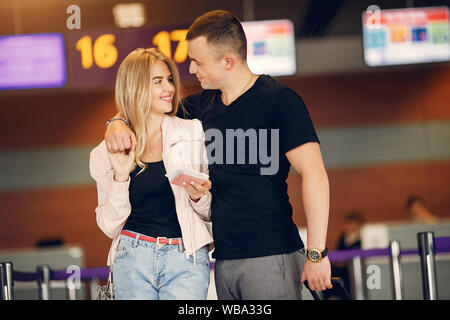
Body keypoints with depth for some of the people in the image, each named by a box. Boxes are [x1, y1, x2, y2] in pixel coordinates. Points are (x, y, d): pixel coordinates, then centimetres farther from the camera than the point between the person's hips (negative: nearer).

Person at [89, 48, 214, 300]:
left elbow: (210, 213, 12)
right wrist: (121, 177, -6)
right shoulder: (107, 153, 5)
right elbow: (110, 227, 6)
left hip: (187, 258, 0)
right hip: (134, 258, 1)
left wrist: (198, 197, -9)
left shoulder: (193, 134, 5)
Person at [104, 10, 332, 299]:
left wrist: (316, 252, -18)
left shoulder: (279, 100, -7)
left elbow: (314, 173, -12)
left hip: (271, 257, -6)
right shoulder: (203, 105, 13)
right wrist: (118, 123, -1)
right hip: (224, 260, 7)